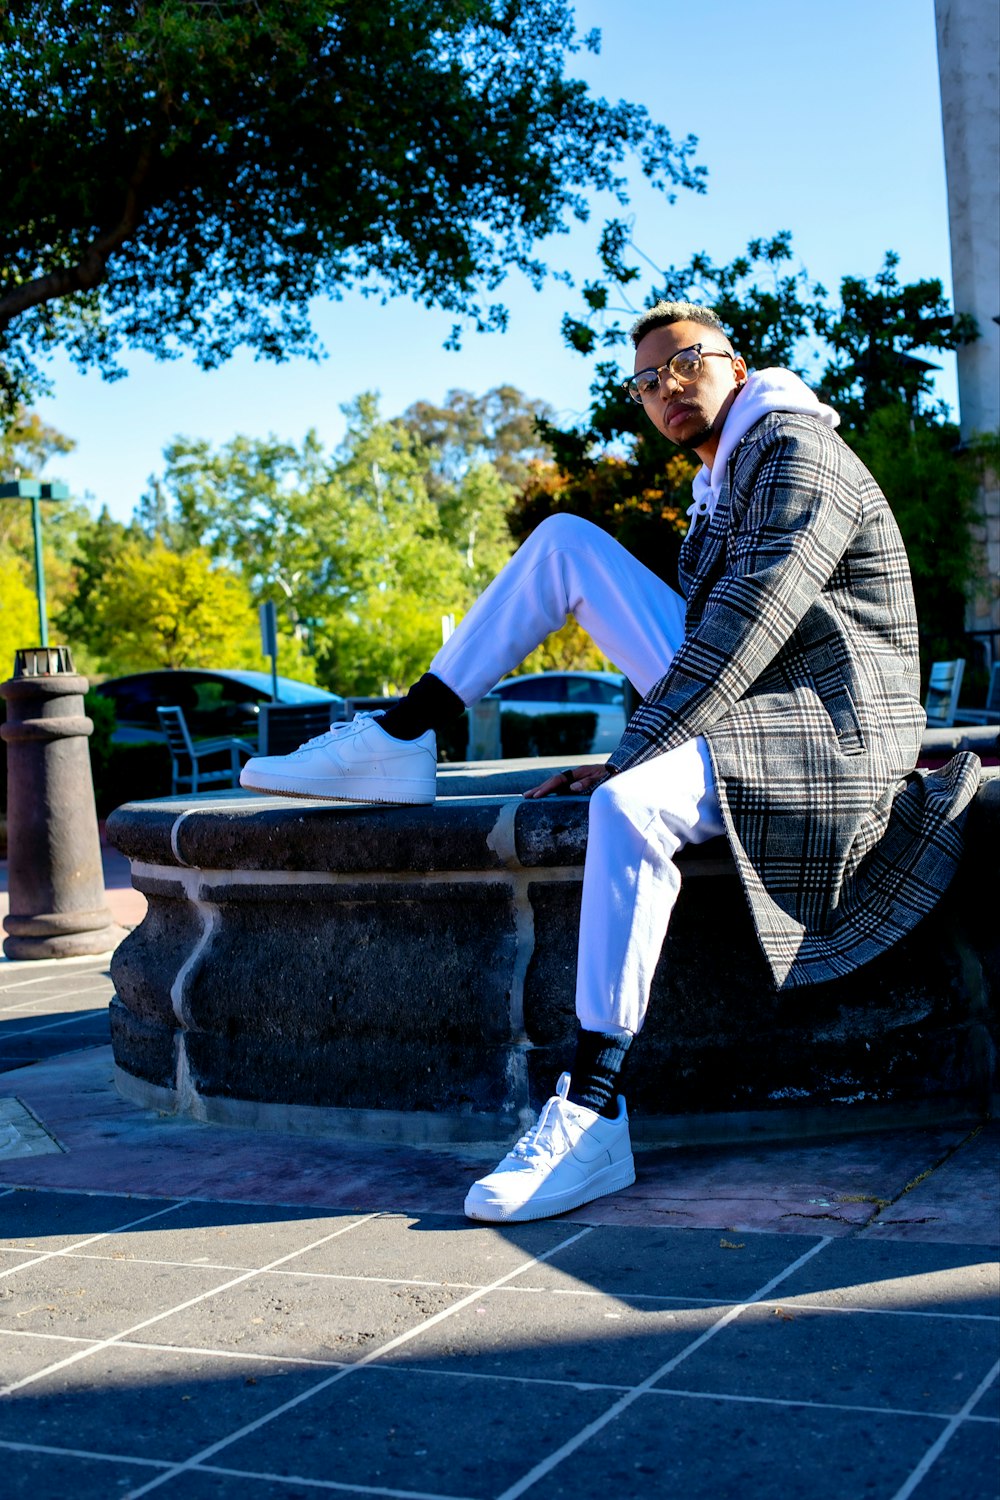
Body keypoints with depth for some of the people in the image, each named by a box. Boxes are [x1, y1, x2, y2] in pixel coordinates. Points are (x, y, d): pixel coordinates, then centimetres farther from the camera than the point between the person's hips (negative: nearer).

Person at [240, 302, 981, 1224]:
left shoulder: (797, 455, -10)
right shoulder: (722, 483, 21)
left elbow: (746, 624, -22)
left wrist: (627, 759, -25)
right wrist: (636, 751, 5)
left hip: (825, 731, -9)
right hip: (730, 705, 10)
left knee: (630, 805, -40)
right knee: (567, 541, 5)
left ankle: (589, 1120, -40)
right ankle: (402, 742, -2)